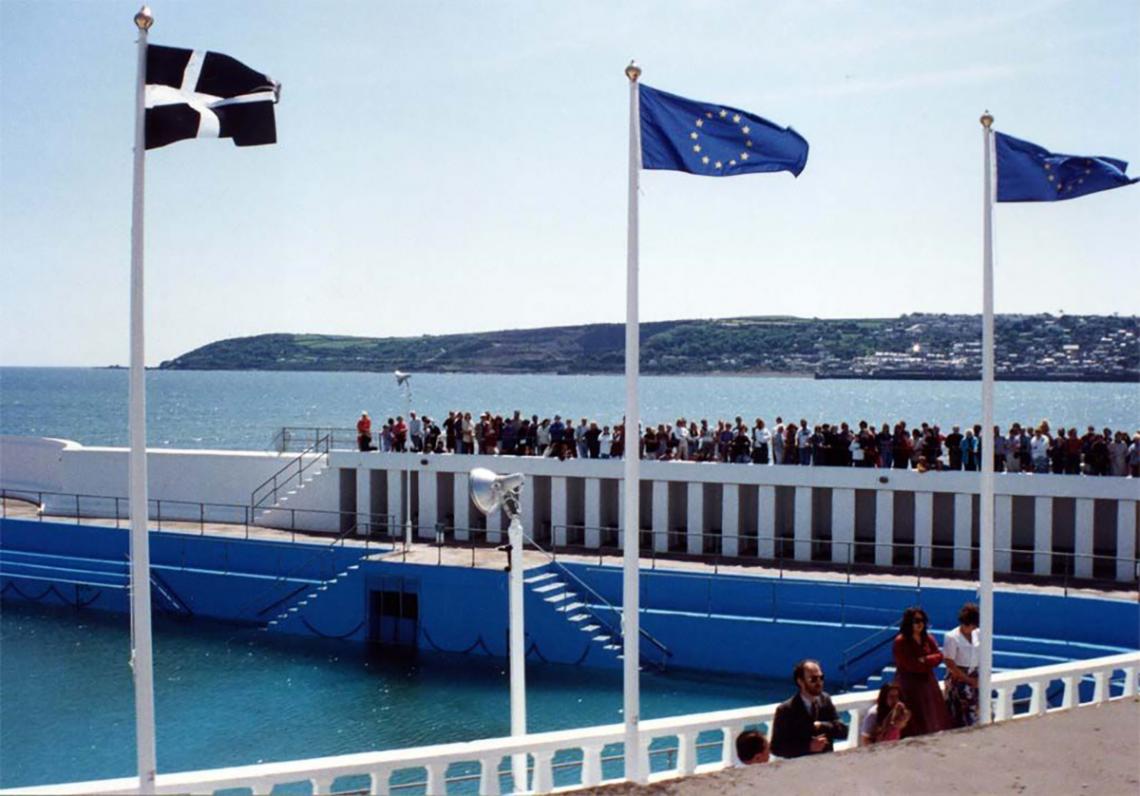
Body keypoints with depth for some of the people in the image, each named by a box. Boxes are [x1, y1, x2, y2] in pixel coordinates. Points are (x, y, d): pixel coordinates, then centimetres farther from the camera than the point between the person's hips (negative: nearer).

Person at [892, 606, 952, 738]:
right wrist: (929, 664, -5)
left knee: (935, 720, 6)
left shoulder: (928, 639, 10)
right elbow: (909, 665, -16)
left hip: (928, 683, 7)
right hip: (909, 686, -7)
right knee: (914, 724, -9)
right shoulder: (900, 642, -10)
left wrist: (925, 660, -16)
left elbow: (939, 657, 2)